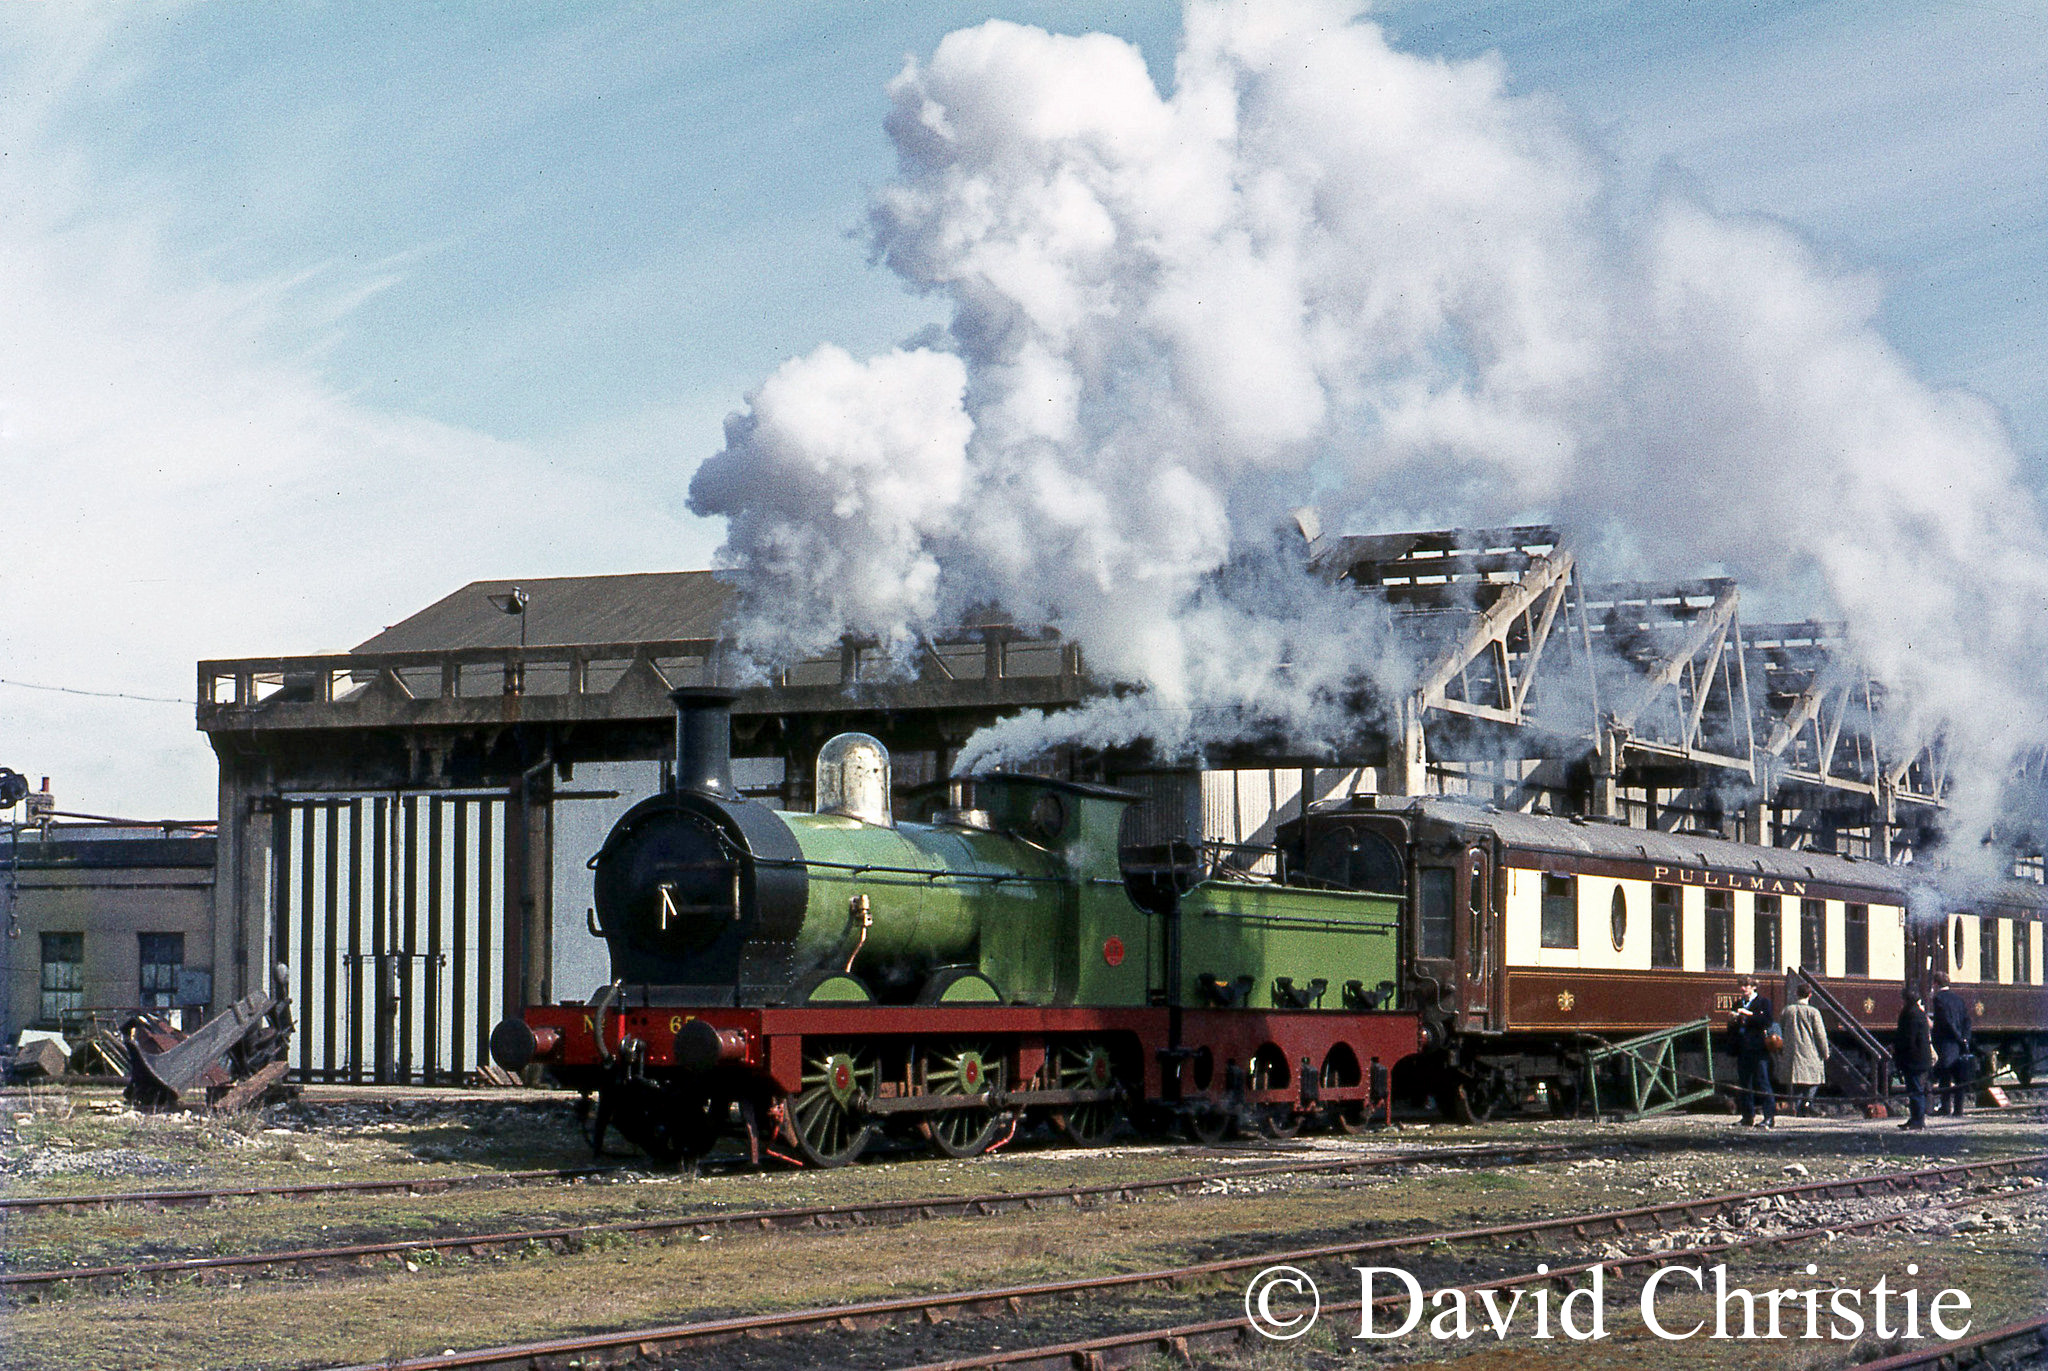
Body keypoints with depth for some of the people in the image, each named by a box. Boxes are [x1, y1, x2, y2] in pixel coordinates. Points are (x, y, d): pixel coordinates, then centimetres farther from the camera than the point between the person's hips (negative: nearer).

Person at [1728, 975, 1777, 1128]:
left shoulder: (1763, 1003, 3)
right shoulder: (1738, 1004, 19)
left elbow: (1767, 1022, -12)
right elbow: (1731, 1032, 20)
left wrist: (1749, 1014, -16)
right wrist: (1732, 1021, -2)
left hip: (1758, 1050, -6)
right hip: (1742, 1051, 6)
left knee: (1762, 1082, -11)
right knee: (1745, 1085, 6)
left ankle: (1770, 1117, -11)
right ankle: (1749, 1117, 11)